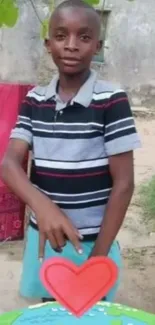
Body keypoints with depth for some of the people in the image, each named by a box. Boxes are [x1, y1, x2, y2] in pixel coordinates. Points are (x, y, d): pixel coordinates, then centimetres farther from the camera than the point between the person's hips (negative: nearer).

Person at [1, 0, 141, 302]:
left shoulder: (112, 101, -12)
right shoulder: (34, 100, 0)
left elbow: (123, 183, -12)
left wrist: (98, 257, -12)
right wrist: (42, 205, -30)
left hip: (91, 242, -3)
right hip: (43, 237, 4)